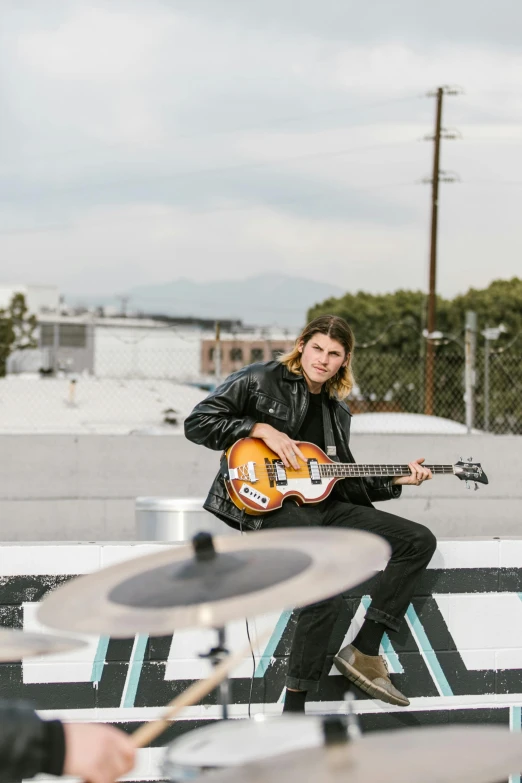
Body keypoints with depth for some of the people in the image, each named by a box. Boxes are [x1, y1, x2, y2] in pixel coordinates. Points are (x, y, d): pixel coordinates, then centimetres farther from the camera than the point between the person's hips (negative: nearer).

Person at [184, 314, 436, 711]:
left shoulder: (337, 410, 20)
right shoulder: (260, 380, 2)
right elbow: (197, 423, -4)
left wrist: (394, 480, 9)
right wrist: (262, 429, -12)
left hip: (321, 504, 8)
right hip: (268, 504, -7)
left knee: (420, 541, -5)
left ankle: (364, 651, -6)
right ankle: (294, 712, -24)